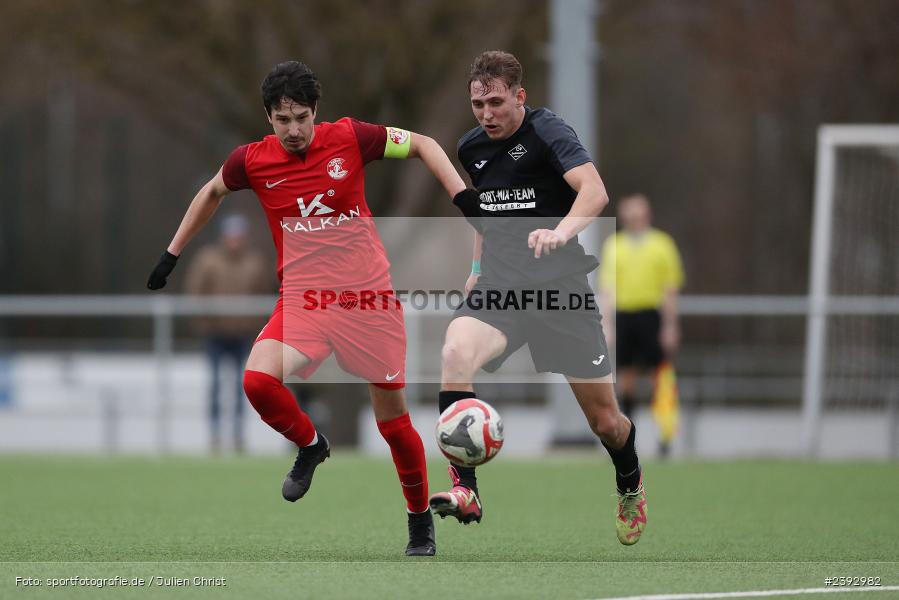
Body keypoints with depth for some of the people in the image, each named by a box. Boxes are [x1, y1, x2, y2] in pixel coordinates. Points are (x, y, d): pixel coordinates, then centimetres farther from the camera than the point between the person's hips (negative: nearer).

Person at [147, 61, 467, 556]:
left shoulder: (350, 138, -9)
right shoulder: (251, 161, -5)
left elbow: (422, 145, 4)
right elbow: (213, 192, 17)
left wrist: (462, 198, -7)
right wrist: (173, 253, 20)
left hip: (369, 296, -1)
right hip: (302, 299, 1)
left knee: (393, 418, 4)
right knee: (258, 380, -25)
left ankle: (420, 519, 27)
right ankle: (310, 446, 7)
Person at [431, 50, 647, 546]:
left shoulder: (547, 133, -11)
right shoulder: (471, 149, 8)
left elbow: (594, 191, -29)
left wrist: (561, 231, -47)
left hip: (561, 287, -4)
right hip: (500, 286, 4)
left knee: (604, 420, 5)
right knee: (456, 351, -30)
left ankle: (630, 485, 40)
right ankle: (465, 491, -30)